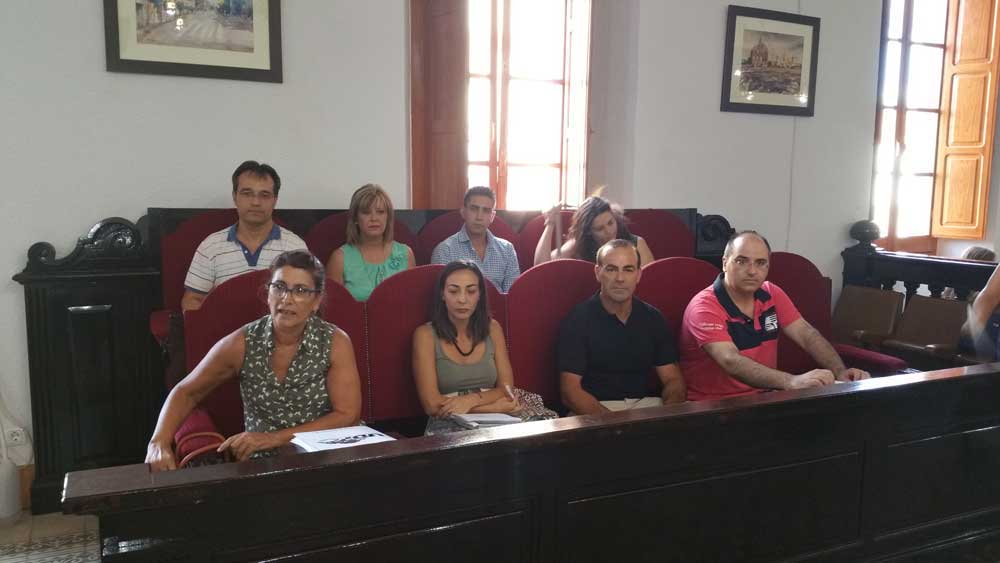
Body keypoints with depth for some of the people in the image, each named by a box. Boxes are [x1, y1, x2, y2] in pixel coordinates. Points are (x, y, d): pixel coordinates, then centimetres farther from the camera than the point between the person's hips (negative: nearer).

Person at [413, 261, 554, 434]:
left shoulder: (492, 329, 11)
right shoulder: (425, 334, -2)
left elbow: (506, 389, 6)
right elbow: (432, 404, -9)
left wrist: (472, 399, -14)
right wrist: (495, 405, -10)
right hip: (448, 426, -3)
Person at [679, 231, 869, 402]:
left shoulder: (772, 294, 4)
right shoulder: (704, 307, -19)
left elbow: (807, 335, 1)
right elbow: (731, 362, -32)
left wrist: (840, 372, -17)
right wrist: (792, 382, -44)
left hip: (763, 394, 7)